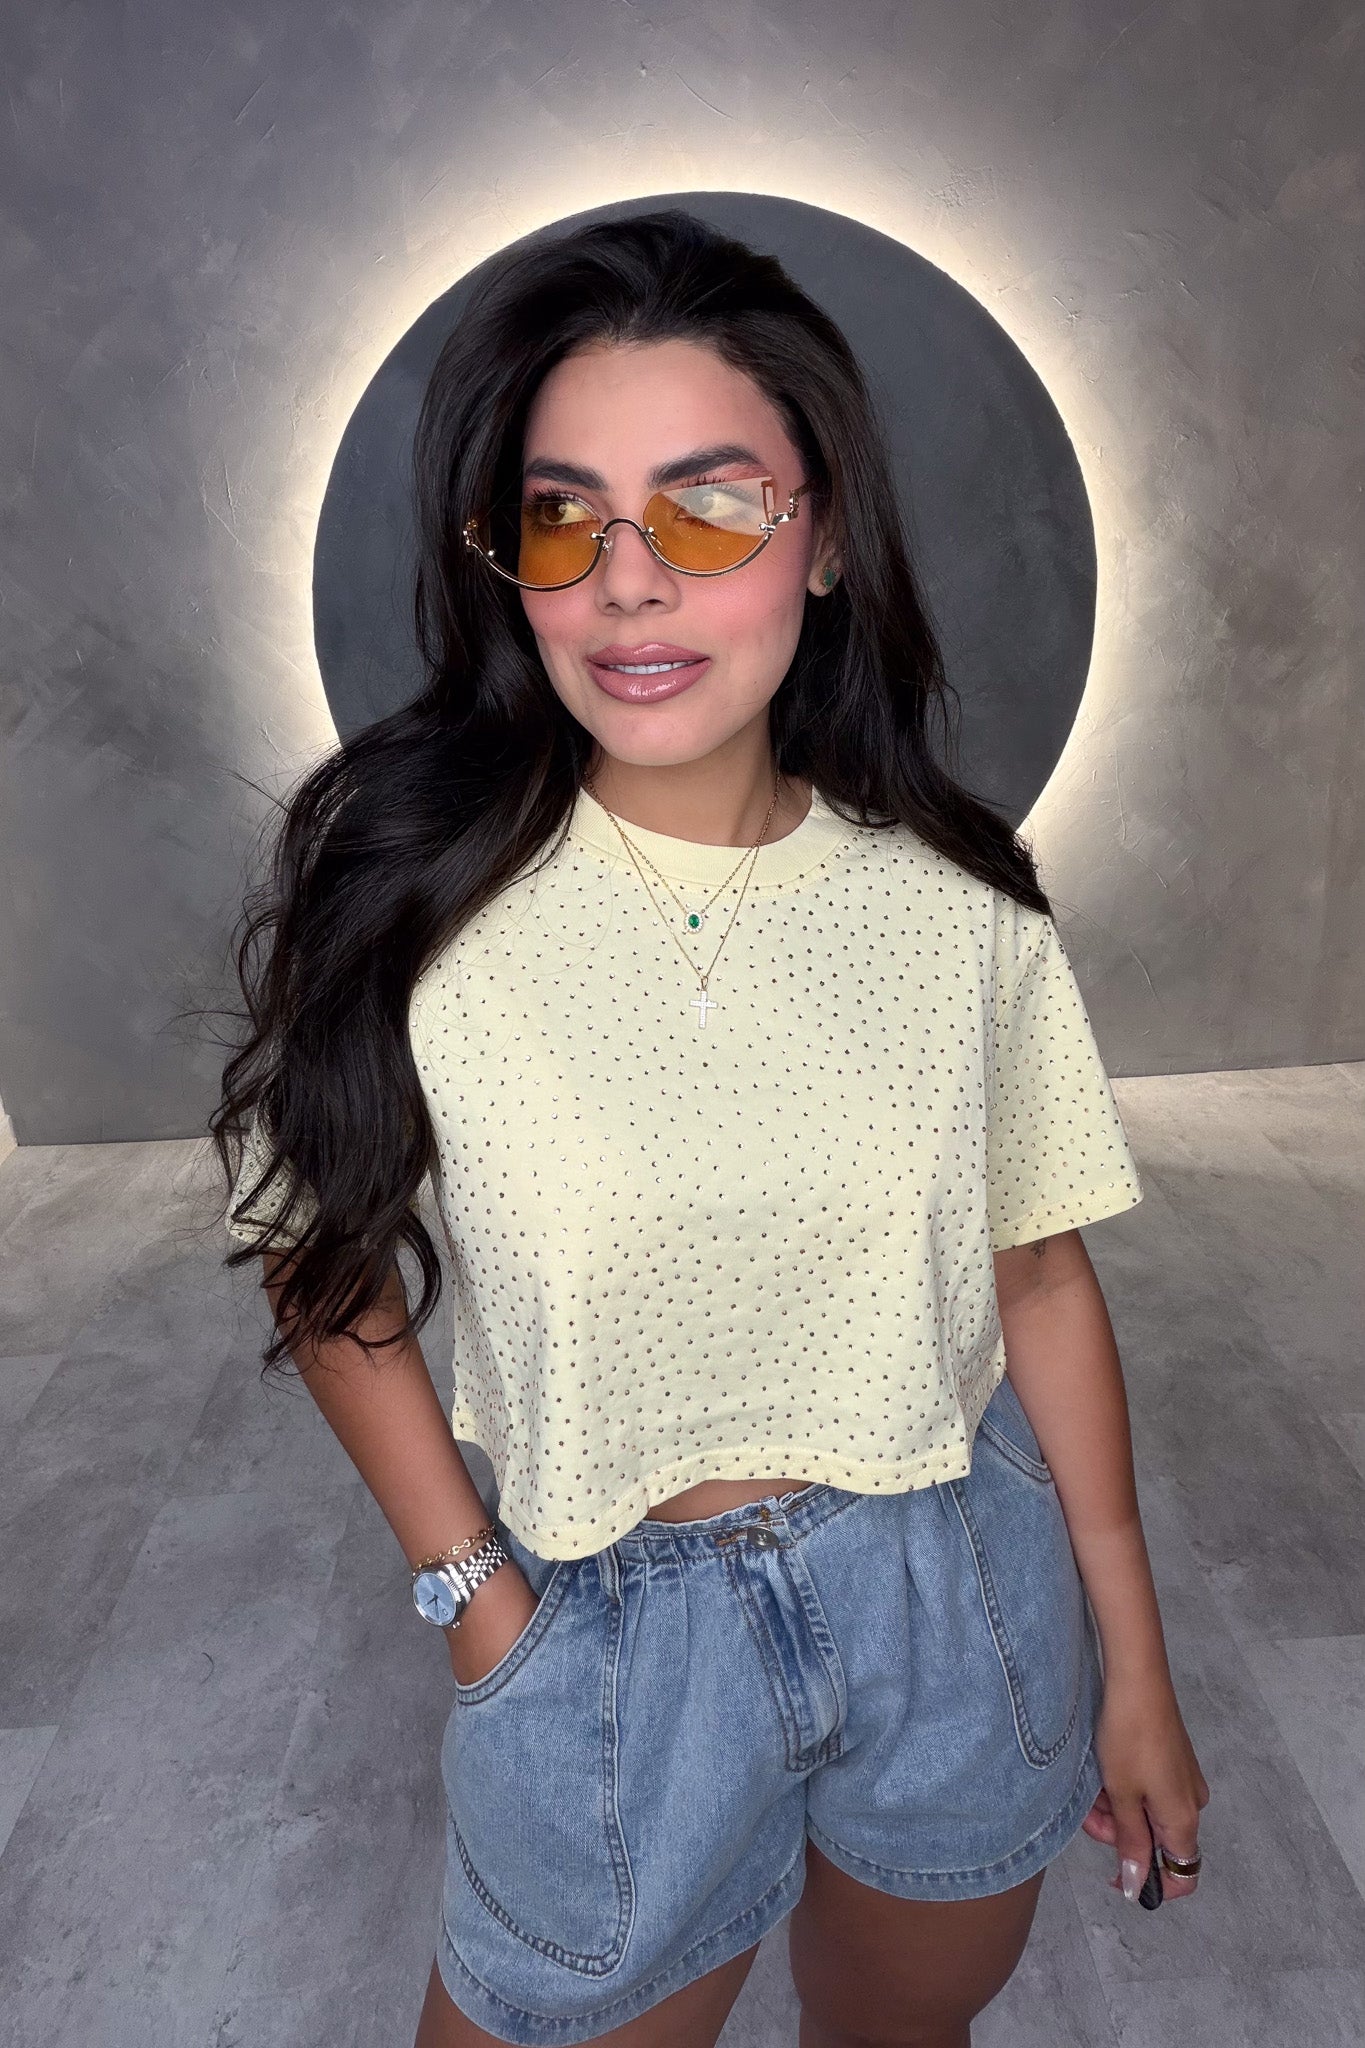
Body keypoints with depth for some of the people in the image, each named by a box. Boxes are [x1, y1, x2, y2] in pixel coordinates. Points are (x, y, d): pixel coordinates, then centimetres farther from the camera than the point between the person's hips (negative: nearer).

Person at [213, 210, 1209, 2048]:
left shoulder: (958, 900, -10)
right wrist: (472, 1596, -8)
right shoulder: (407, 895, -16)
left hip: (964, 1598, 3)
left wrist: (1134, 1673, 4)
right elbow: (323, 1266, -4)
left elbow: (1038, 1278, -3)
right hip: (608, 1629, -2)